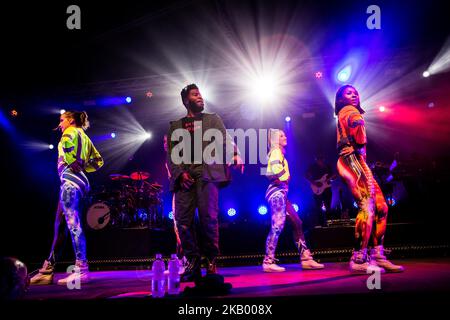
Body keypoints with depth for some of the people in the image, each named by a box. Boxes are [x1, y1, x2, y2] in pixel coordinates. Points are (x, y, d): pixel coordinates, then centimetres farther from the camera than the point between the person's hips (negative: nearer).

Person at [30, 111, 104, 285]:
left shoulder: (71, 131, 0)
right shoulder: (84, 137, 25)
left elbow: (67, 144, -24)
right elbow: (98, 160, 24)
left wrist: (73, 164, -12)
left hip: (70, 180, -10)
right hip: (79, 180, 10)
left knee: (73, 224, -15)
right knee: (59, 225, 10)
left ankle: (81, 270, -18)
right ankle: (47, 270, 14)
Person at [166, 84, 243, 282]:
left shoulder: (213, 119, 21)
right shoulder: (175, 126, 23)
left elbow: (226, 140, 5)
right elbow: (171, 154, 13)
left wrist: (235, 154, -17)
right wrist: (180, 173, -5)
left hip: (207, 173, -2)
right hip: (185, 176, 2)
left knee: (208, 218, -11)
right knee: (183, 220, -6)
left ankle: (211, 263, 1)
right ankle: (193, 264, 4)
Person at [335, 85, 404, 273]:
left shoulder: (343, 115, 29)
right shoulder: (351, 111, 0)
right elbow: (358, 126, -21)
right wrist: (360, 146, -7)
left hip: (357, 162, 10)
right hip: (353, 160, -10)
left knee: (381, 208, 5)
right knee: (367, 207, -19)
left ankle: (377, 255, 4)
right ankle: (359, 259, -21)